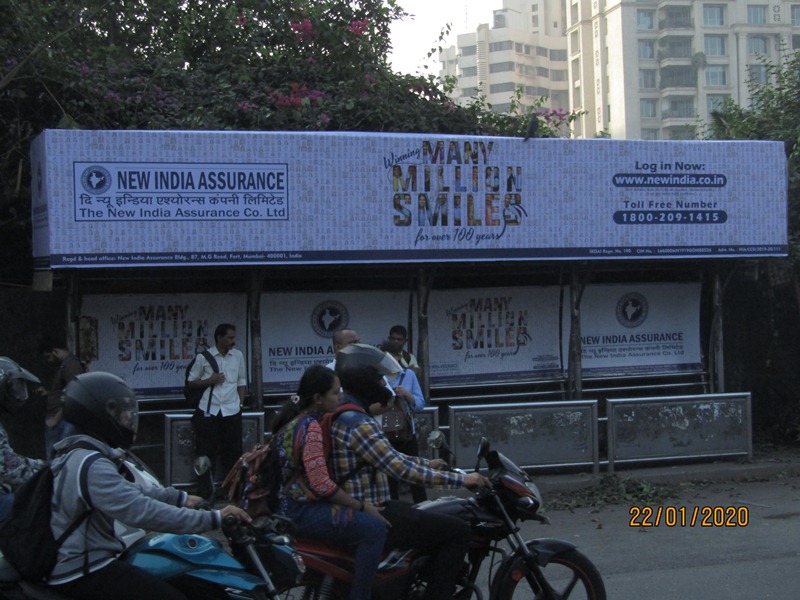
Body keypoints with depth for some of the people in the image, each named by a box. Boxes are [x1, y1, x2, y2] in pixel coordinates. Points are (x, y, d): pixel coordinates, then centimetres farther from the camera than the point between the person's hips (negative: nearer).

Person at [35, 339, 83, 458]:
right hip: (57, 420, 10)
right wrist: (47, 393, 15)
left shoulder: (71, 365, -12)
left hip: (62, 421, -10)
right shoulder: (64, 364, 19)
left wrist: (55, 418, -18)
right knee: (52, 458, 10)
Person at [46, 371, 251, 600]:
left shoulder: (79, 455, 10)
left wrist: (180, 498, 14)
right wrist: (214, 518, -30)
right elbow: (142, 511, -31)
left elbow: (128, 492, 19)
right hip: (81, 573, -11)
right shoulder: (92, 466, -24)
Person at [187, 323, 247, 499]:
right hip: (208, 411, -2)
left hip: (231, 411, 2)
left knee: (232, 451, 5)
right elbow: (191, 382, 5)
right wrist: (209, 381, -9)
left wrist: (241, 403, 4)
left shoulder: (238, 356, 7)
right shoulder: (203, 357, -1)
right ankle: (204, 493, 7)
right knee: (206, 451, 0)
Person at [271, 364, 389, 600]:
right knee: (374, 528, -20)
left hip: (286, 502, 11)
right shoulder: (311, 428, -19)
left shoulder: (291, 419, 10)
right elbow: (322, 485, -23)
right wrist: (362, 507, -14)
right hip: (302, 511, -11)